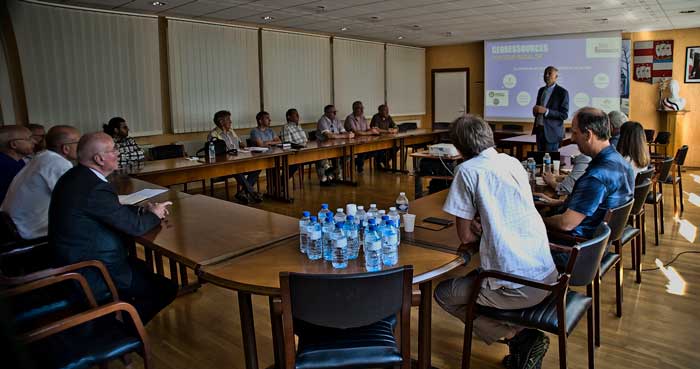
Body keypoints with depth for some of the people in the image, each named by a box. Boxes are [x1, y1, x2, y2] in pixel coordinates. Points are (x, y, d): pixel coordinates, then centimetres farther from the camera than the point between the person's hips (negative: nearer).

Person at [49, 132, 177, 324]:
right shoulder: (95, 189, -28)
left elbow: (115, 210, 14)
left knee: (142, 268, 25)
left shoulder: (74, 176, 4)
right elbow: (135, 226, -21)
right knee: (167, 288, -6)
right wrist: (154, 215, -1)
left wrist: (142, 210, 1)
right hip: (90, 276, -10)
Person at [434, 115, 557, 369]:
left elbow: (465, 236, -4)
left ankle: (518, 336, 5)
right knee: (475, 275, 32)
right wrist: (485, 230, 6)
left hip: (516, 288, -7)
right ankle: (525, 339, 16)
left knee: (443, 294, 14)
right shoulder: (513, 162, 10)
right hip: (547, 276, 8)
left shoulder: (468, 171, -10)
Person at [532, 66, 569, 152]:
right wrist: (535, 110, -2)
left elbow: (564, 115, -12)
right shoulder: (541, 90, 13)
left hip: (552, 132, -6)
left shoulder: (562, 92, -7)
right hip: (539, 130, 6)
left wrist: (546, 111, -22)